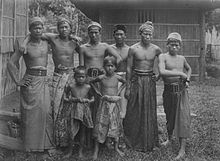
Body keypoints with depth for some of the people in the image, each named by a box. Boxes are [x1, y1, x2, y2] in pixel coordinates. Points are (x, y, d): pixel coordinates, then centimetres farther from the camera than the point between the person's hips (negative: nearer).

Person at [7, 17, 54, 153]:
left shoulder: (46, 43, 8)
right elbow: (11, 63, -5)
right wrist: (17, 81, -10)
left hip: (44, 80, 4)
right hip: (30, 81, -4)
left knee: (46, 111, 0)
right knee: (31, 112, 1)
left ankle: (46, 142, 12)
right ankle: (31, 144, 12)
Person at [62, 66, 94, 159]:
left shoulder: (88, 87, -4)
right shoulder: (71, 86, -7)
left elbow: (92, 99, 8)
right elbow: (65, 98, 2)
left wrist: (86, 100, -11)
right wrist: (73, 99, -13)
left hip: (84, 111, 1)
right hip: (73, 110, -1)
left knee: (82, 132, 11)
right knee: (72, 132, 2)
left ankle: (80, 151, 27)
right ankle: (70, 151, 21)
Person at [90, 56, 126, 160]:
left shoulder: (117, 77, -2)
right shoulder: (101, 78, -6)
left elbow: (125, 82, 18)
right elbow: (91, 82, 12)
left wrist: (120, 90, 7)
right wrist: (97, 90, 3)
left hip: (115, 103, 2)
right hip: (104, 103, -2)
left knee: (115, 125, 9)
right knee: (100, 125, 0)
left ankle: (116, 148, 23)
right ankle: (96, 150, 7)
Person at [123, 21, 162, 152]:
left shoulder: (156, 49, 0)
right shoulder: (133, 49, -5)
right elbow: (129, 68, -1)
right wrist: (128, 87, -3)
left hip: (150, 82, 2)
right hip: (136, 81, -1)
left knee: (149, 112, 8)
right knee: (135, 112, 4)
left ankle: (149, 142, 22)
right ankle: (134, 141, 19)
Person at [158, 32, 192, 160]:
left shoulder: (182, 58, 8)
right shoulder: (163, 57, -5)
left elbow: (189, 69, 28)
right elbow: (162, 72, -23)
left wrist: (187, 80, 11)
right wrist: (180, 73, -21)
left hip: (181, 90, 2)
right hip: (169, 91, -1)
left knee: (183, 118, -4)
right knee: (170, 116, 14)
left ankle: (182, 150, 1)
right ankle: (169, 139, 39)